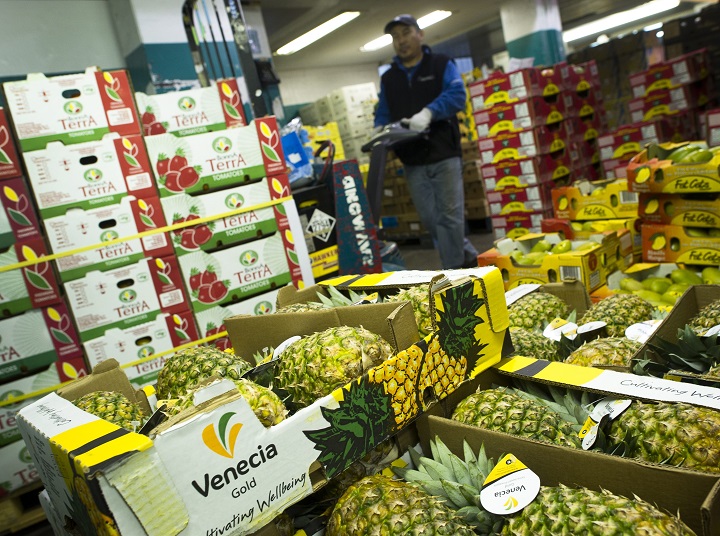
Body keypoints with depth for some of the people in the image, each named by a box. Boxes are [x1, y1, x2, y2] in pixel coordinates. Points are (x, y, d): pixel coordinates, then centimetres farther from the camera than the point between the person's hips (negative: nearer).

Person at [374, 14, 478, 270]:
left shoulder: (442, 64, 4)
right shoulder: (388, 78, 16)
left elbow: (456, 95, -12)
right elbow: (383, 113, 14)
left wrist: (428, 112, -29)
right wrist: (380, 131, -9)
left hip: (444, 154, -4)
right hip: (412, 161, 5)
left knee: (449, 215, -2)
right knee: (429, 219, 7)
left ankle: (452, 270, 9)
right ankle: (469, 258, 25)